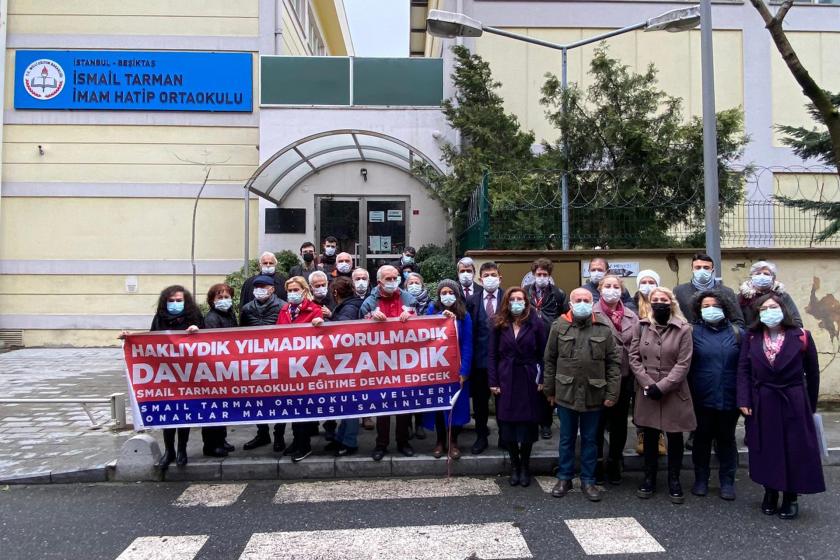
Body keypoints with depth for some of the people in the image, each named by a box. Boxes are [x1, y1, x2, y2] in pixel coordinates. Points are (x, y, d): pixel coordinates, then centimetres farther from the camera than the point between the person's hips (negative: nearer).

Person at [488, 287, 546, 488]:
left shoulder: (536, 323, -1)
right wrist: (493, 382, -5)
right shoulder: (498, 324, 2)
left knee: (527, 425, 4)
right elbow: (492, 354, 1)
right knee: (507, 425, 4)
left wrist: (542, 380, -7)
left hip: (529, 381, -1)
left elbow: (543, 354, 0)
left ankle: (525, 466, 22)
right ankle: (514, 466, 20)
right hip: (506, 381, 1)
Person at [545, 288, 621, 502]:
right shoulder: (559, 326, -2)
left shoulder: (604, 328, -2)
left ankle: (588, 480, 25)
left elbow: (614, 362, -1)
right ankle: (564, 478, 26)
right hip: (566, 393, 0)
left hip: (594, 394, 0)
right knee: (566, 438, 12)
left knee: (590, 440, 12)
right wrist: (550, 390, 3)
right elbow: (550, 360, 3)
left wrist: (612, 393, -5)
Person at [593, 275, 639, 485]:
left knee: (619, 423, 14)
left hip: (624, 377, 4)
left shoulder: (632, 317, 8)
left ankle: (615, 464, 31)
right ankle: (597, 465, 23)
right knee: (598, 422, 7)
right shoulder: (592, 314, -7)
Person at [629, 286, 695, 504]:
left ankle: (674, 480, 25)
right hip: (647, 391, 2)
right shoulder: (641, 326, 2)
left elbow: (683, 364, -10)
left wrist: (662, 386, -16)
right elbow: (634, 358, 1)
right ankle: (649, 478, 27)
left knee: (675, 437, 8)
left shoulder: (683, 329, -6)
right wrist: (647, 384, -10)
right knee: (649, 437, 13)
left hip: (674, 392, -2)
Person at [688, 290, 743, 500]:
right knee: (702, 438, 11)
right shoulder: (693, 332, -1)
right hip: (702, 398, -1)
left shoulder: (737, 333, 3)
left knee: (726, 439, 12)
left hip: (729, 398, 1)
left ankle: (727, 481, 24)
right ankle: (701, 480, 24)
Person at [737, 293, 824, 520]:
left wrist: (811, 406, 6)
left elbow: (812, 373, 2)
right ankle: (770, 494, 26)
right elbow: (743, 370, -1)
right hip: (761, 403, 1)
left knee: (794, 450, 5)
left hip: (793, 403, -1)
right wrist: (744, 401, -8)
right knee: (766, 450, 10)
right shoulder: (751, 337, 0)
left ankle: (790, 498, 22)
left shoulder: (801, 337, -4)